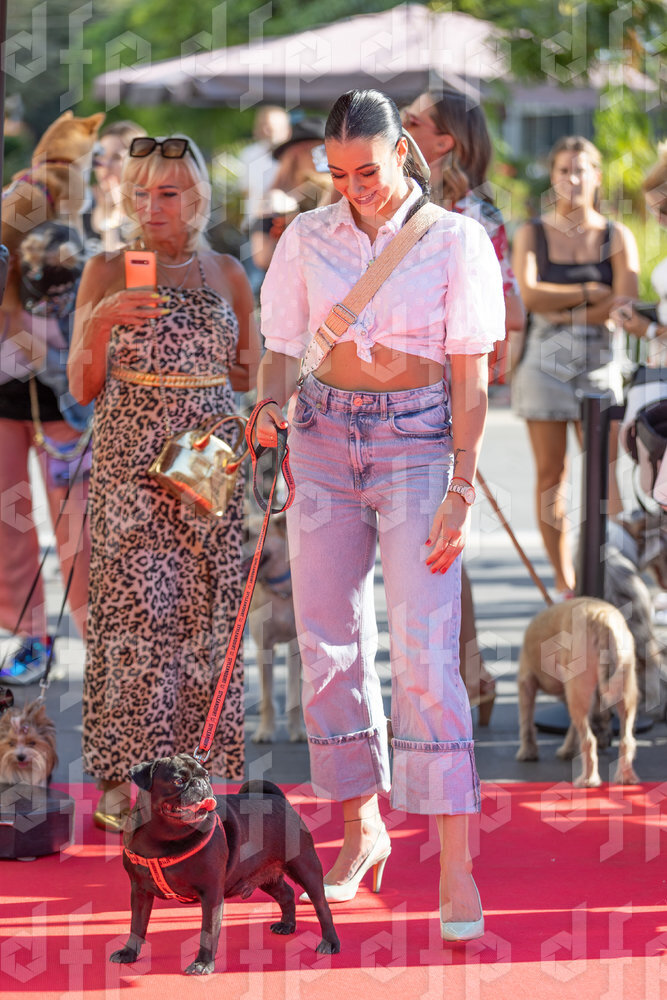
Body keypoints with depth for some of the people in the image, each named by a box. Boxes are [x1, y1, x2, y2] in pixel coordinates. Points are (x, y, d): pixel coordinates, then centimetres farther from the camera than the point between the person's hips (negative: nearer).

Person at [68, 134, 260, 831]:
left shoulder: (226, 274, 10)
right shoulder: (106, 272, 3)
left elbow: (250, 374, 17)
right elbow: (83, 387, 1)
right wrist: (101, 325, -16)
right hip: (130, 461, -3)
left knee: (206, 610, 0)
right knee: (133, 609, -7)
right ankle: (122, 778, -3)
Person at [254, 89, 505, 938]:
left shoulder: (456, 241, -6)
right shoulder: (308, 238, 3)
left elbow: (471, 376, -6)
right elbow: (280, 350, 7)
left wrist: (461, 489, -13)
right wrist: (270, 409, -15)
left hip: (420, 446, -4)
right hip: (326, 439, 4)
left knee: (426, 653, -13)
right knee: (329, 645, 5)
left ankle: (456, 868, -16)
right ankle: (362, 831, 20)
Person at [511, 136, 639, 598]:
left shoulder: (617, 237, 7)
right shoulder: (533, 234, 8)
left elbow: (627, 304, -7)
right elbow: (530, 294, -7)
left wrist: (562, 310, -9)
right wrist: (591, 292, -7)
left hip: (600, 359, 0)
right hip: (546, 359, 1)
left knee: (605, 469, -10)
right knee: (551, 473, -1)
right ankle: (565, 585, 4)